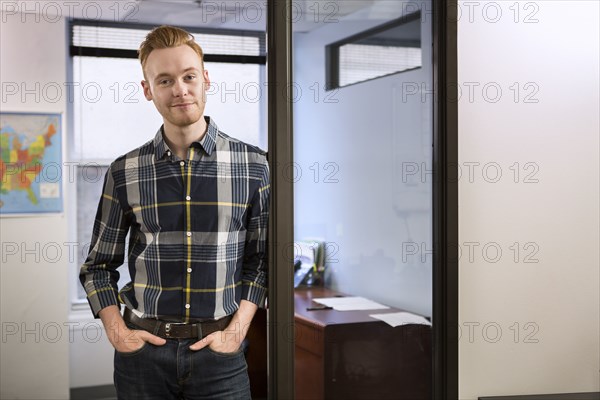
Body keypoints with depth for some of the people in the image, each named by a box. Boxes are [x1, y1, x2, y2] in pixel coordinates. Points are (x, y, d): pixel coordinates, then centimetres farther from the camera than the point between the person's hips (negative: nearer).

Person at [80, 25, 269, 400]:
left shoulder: (253, 165, -2)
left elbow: (261, 259, 4)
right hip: (143, 350, 1)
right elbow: (99, 265, 8)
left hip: (219, 353, -1)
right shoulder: (125, 172, 0)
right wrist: (116, 331, -3)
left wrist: (237, 329, -6)